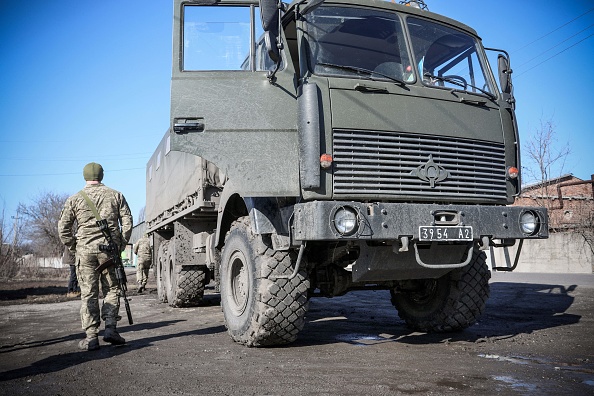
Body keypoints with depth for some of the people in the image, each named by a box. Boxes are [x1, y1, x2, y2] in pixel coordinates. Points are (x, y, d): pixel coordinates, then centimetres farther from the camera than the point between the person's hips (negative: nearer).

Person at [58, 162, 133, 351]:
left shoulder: (75, 199, 6)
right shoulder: (115, 195, 7)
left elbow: (63, 227, 4)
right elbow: (127, 222, 2)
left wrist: (73, 248, 12)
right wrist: (121, 244, 9)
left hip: (85, 250, 0)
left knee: (88, 294, 5)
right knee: (111, 290, 12)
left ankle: (91, 337, 4)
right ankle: (110, 328, 2)